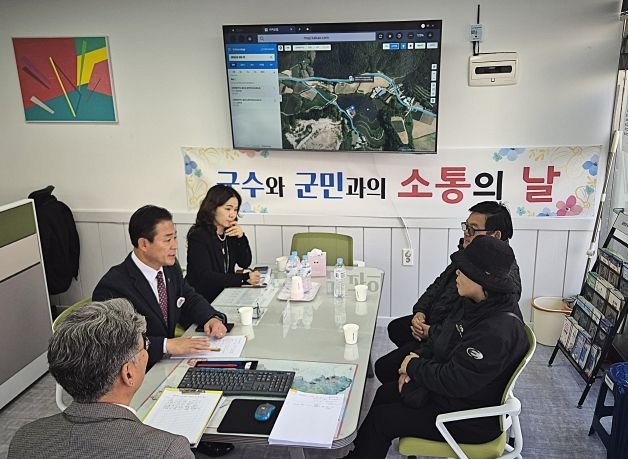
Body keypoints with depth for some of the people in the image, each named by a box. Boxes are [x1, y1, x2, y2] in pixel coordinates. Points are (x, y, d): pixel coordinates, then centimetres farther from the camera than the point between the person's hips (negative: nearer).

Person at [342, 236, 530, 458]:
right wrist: (416, 361, -4)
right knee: (383, 394, 14)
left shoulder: (497, 332, -34)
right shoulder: (477, 305, -4)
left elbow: (453, 381, -31)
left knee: (381, 419, -5)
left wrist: (414, 366, -15)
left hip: (470, 422, -9)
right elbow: (442, 341, 10)